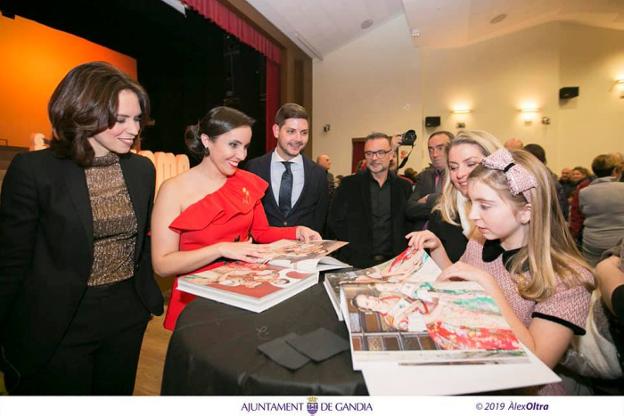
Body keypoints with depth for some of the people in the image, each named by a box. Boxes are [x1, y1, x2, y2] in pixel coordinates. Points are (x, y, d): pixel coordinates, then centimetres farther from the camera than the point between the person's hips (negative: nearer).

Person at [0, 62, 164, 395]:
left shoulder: (142, 168, 0)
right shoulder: (33, 169, -13)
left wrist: (150, 297, 10)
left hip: (127, 315, 4)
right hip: (57, 323, -4)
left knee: (116, 393, 22)